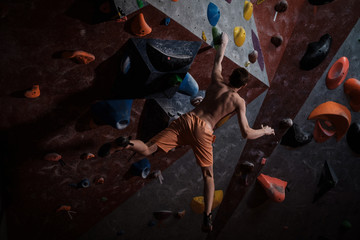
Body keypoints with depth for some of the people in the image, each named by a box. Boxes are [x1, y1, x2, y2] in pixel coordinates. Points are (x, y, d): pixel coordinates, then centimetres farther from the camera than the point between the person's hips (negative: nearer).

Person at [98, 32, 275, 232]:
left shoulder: (217, 82, 17)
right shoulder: (239, 102, 8)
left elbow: (218, 61, 38)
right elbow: (247, 134, 3)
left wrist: (224, 44, 57)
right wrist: (265, 131, 25)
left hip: (186, 120, 3)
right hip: (203, 131, -2)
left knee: (147, 150, -1)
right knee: (208, 175, 12)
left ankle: (125, 143, -32)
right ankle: (208, 216, -1)